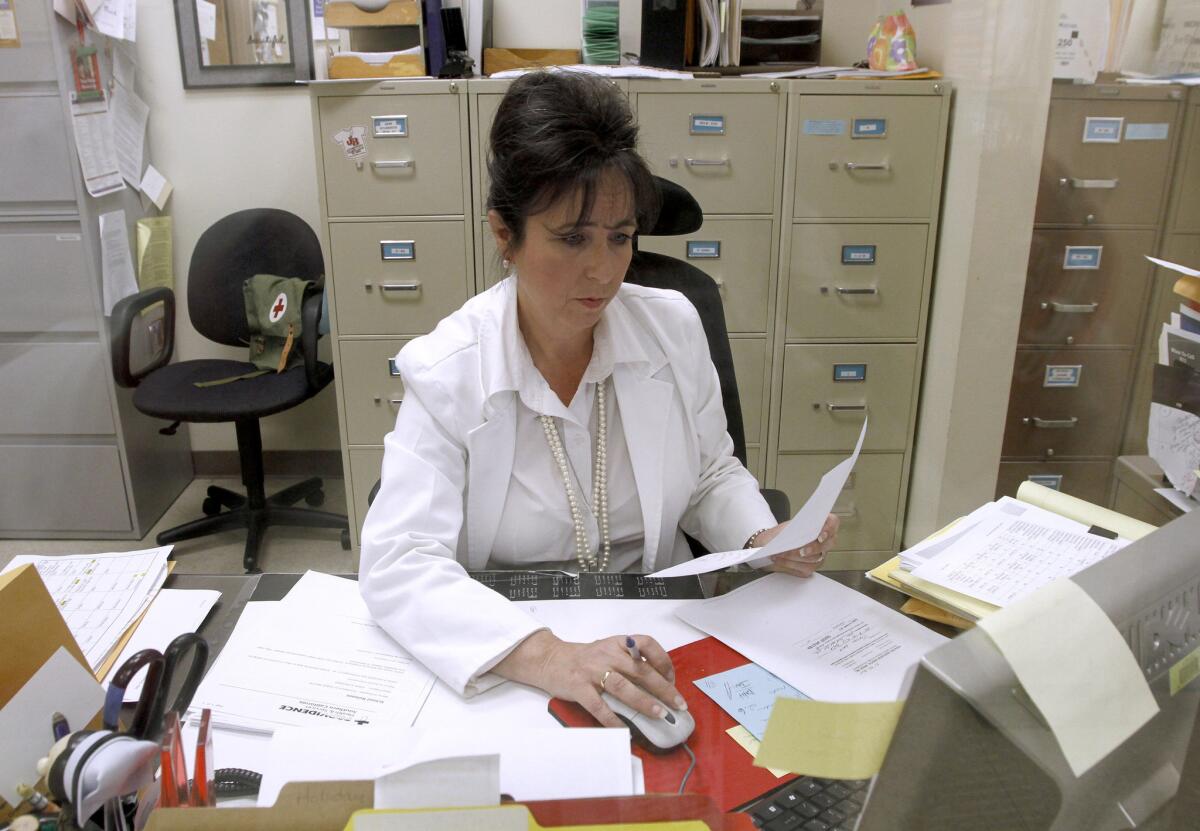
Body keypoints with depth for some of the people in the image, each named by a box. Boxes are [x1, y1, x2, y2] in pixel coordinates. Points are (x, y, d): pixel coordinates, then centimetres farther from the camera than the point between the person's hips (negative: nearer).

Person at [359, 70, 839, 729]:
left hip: (659, 640, 4)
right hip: (511, 659, -3)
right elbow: (399, 563, -22)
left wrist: (765, 541, -9)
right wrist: (545, 656, -36)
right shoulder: (446, 372, -14)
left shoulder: (674, 325, -3)